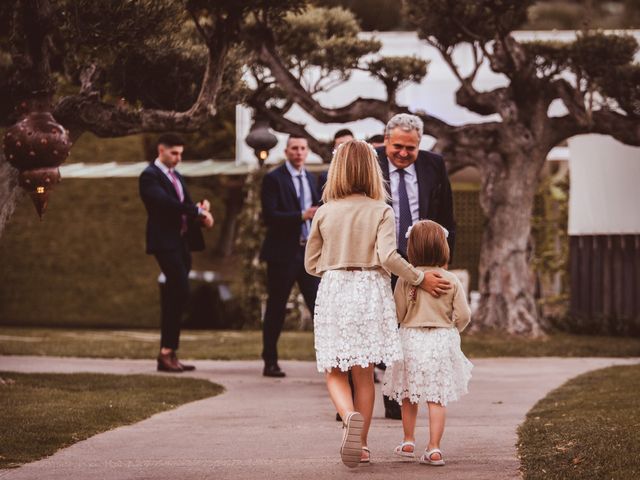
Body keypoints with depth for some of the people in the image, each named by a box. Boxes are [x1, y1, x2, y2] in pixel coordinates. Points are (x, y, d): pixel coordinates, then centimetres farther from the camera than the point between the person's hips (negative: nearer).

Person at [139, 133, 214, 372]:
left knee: (175, 297, 8)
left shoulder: (176, 176, 21)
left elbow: (185, 205, 14)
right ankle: (167, 352, -13)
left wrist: (202, 212, -9)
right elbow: (165, 202, -22)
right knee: (180, 292, -17)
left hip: (182, 243, 9)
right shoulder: (149, 176, -7)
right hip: (165, 242, -9)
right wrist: (199, 211, -17)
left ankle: (167, 353, 11)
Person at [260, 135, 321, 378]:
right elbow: (269, 216, -16)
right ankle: (270, 362, 10)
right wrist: (301, 216, -23)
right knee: (276, 308, 2)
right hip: (283, 252, -5)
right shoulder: (273, 179, -6)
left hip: (309, 251, 5)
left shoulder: (311, 179, 15)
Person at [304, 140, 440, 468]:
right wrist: (419, 279, -6)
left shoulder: (324, 212, 1)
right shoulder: (381, 211, -4)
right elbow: (388, 256, -17)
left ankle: (350, 416, -23)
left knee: (334, 373, 6)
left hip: (333, 292, 0)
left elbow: (311, 264, 7)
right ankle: (361, 445, 12)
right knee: (364, 374, 11)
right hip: (370, 293, 0)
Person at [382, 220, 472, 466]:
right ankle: (434, 448, -5)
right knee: (437, 398, 1)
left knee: (408, 395, 17)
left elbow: (397, 313, -6)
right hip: (442, 341, 0)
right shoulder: (452, 281, -5)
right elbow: (463, 316, -5)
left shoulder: (406, 279, -8)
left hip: (411, 340, 0)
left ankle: (408, 441, 29)